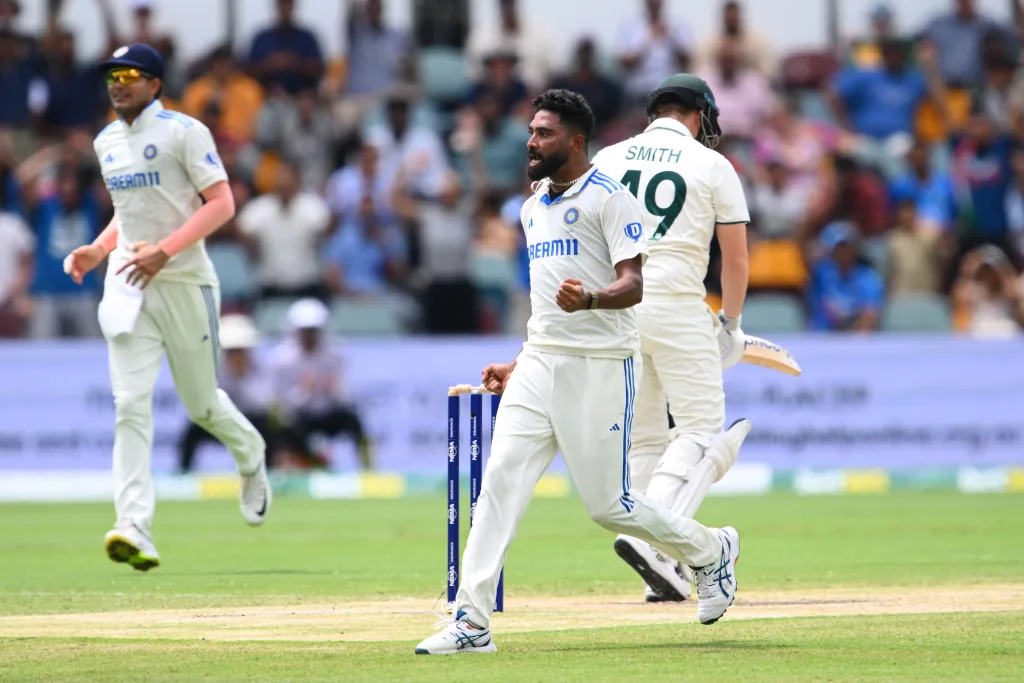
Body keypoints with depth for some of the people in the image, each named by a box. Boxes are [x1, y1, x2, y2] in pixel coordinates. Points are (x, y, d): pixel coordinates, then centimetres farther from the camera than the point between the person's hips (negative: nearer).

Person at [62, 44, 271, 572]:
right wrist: (97, 250, 7)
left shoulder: (183, 132, -7)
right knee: (130, 402, -11)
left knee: (202, 403, 8)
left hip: (183, 282, -4)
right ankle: (134, 529, -20)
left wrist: (164, 250, -23)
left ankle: (250, 457, 43)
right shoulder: (106, 142, 13)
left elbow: (222, 203, -13)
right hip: (127, 286, 4)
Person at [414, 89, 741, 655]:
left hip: (601, 365, -7)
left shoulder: (609, 198, -7)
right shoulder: (534, 207, 18)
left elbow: (632, 285, -16)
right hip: (541, 364, 7)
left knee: (609, 504, -2)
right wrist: (520, 365, 23)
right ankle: (471, 623, -13)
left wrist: (589, 299, -36)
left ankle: (711, 550, 25)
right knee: (500, 479, -9)